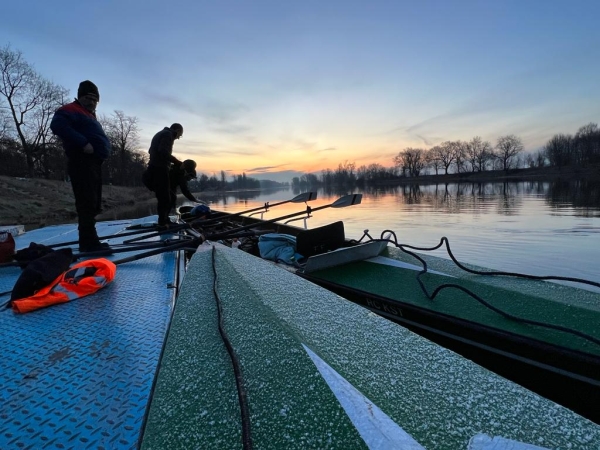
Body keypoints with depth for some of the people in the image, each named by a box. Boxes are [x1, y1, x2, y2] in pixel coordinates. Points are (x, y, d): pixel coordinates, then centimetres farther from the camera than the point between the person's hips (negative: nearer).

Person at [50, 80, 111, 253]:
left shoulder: (89, 115, 29)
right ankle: (89, 242, -17)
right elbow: (57, 125, -19)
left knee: (93, 204, 9)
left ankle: (89, 241, 15)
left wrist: (102, 151, 13)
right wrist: (83, 143, -24)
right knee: (87, 203, -15)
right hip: (83, 163, -10)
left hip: (94, 163, 10)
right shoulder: (71, 110, -1)